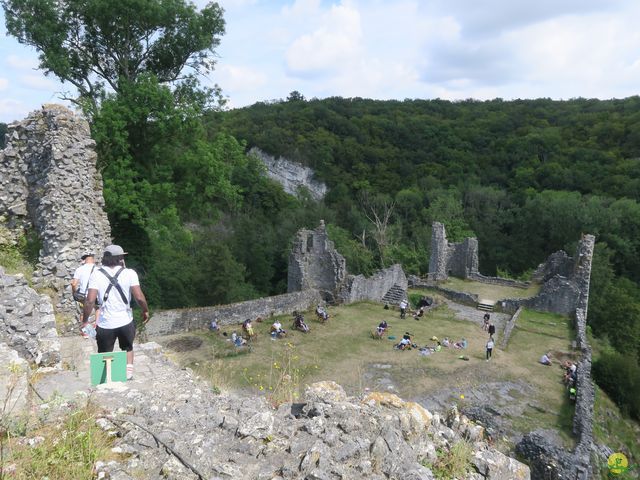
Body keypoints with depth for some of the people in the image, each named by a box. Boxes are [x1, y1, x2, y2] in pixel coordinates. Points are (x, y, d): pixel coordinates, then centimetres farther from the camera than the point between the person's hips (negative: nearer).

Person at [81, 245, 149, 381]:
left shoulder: (96, 275, -6)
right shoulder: (129, 273, -8)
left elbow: (90, 301, -12)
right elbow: (139, 297, -13)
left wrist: (85, 321, 0)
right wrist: (145, 311, 5)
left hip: (105, 324, 0)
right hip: (126, 321, 1)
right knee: (128, 348, 27)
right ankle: (128, 372, 20)